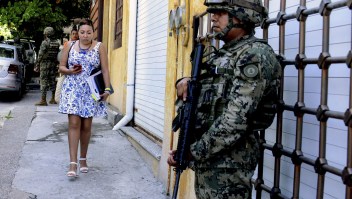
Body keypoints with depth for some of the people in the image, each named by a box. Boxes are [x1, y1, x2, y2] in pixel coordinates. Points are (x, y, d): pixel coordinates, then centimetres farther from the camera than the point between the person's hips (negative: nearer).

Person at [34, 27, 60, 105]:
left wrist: (37, 66, -6)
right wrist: (56, 64, 12)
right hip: (53, 64, 6)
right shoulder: (57, 43, 5)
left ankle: (43, 100, -5)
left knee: (44, 81, -4)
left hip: (45, 64, -6)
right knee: (52, 81, 13)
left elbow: (40, 55, -12)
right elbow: (58, 55, 5)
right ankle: (53, 99, 18)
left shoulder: (45, 42, -12)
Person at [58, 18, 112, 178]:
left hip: (91, 91, 0)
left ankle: (83, 159, 22)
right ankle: (73, 162, -11)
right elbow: (61, 67, 10)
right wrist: (70, 71, -12)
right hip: (73, 89, 0)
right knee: (74, 123, -10)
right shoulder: (70, 46, 6)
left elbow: (105, 70, 0)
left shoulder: (99, 47, 2)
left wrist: (107, 89, -9)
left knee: (86, 125, 6)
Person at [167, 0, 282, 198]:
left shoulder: (255, 54, -15)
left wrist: (192, 152, -20)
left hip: (228, 161, -9)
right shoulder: (223, 53, 14)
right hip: (208, 154, 9)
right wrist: (185, 82, -2)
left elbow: (235, 121, -24)